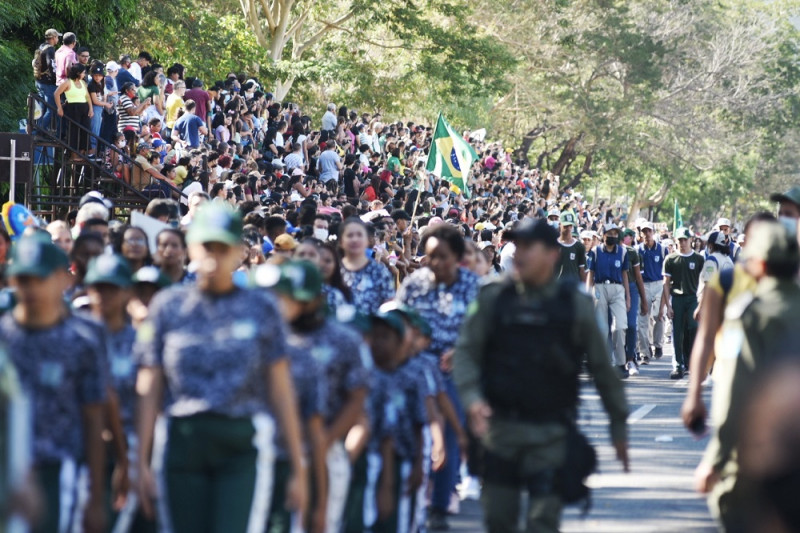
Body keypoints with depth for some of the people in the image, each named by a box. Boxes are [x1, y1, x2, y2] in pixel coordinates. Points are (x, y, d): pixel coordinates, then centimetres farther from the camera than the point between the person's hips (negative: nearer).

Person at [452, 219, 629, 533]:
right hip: (500, 429, 2)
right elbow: (466, 351, 1)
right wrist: (472, 398, -17)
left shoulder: (574, 304, -1)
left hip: (551, 434, -2)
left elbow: (601, 366, 5)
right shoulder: (493, 298, 2)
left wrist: (619, 425, 8)